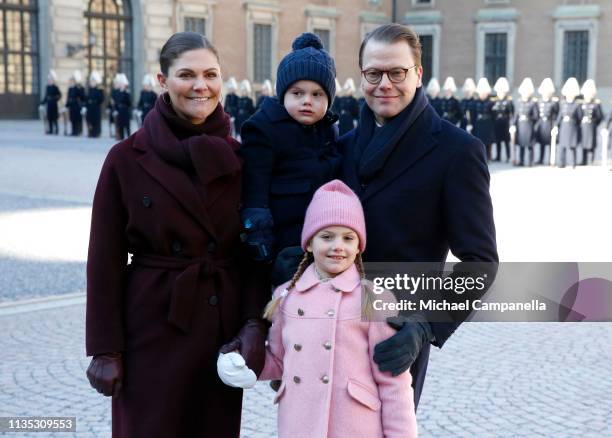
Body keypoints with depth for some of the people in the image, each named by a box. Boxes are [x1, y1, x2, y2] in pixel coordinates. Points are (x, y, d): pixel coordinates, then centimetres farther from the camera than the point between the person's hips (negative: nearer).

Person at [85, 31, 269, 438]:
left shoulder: (238, 158, 2)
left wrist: (255, 324, -8)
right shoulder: (127, 159, -6)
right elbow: (105, 261, -5)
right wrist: (105, 349, -6)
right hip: (154, 328, -2)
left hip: (224, 329, 3)